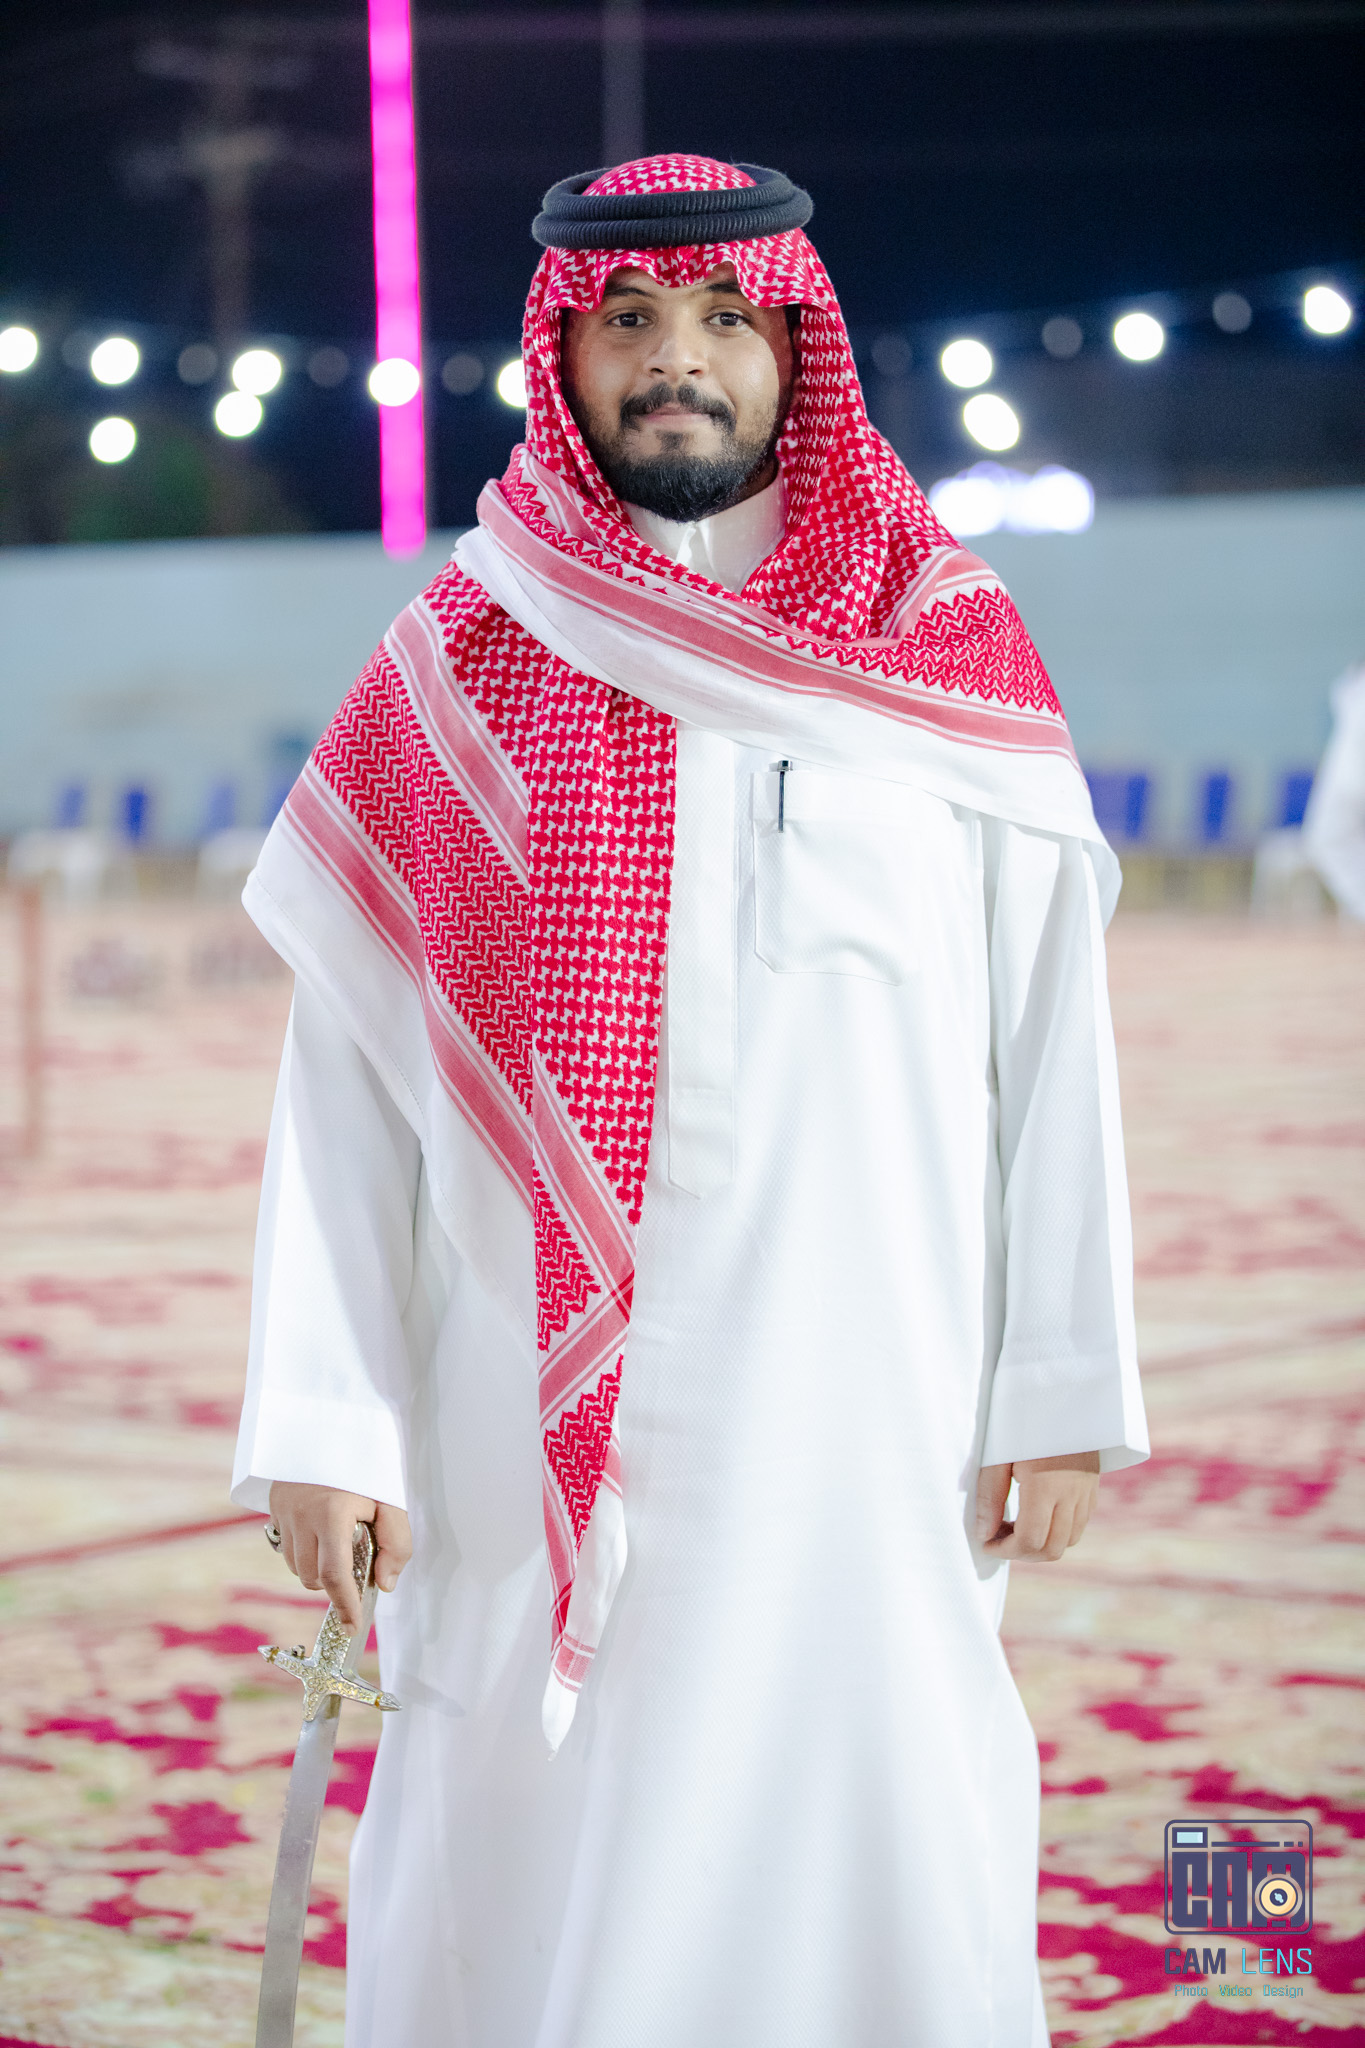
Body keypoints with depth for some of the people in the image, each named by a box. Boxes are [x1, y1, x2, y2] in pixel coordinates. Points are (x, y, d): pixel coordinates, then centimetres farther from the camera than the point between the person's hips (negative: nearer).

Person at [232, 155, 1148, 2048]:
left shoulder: (952, 657, 6)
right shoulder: (455, 678, 5)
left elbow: (1051, 1039, 5)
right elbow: (343, 1066, 4)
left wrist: (1061, 1392, -1)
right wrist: (325, 1421, -4)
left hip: (862, 1412, 0)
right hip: (538, 1422, 0)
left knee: (875, 1874, 0)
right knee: (526, 1882, 2)